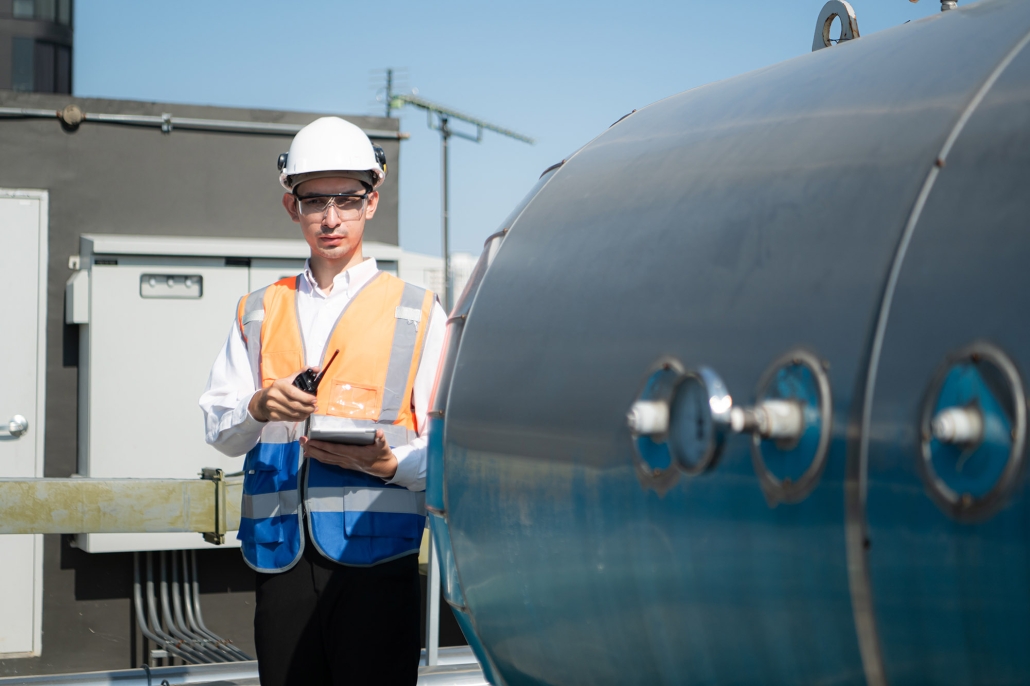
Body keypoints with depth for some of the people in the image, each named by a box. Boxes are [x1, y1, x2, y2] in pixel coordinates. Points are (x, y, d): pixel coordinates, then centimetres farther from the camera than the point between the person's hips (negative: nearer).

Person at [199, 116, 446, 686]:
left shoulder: (417, 312, 9)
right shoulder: (259, 313, 18)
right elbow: (218, 430, 12)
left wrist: (388, 463, -18)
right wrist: (258, 409, -10)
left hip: (377, 551, -2)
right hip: (282, 555, 3)